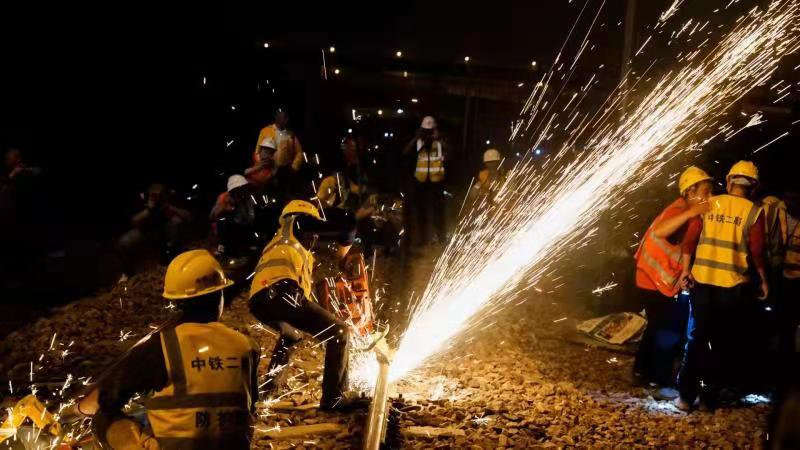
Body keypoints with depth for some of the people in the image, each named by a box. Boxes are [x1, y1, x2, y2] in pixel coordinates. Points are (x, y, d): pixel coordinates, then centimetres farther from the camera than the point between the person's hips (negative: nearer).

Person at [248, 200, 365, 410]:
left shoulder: (278, 241, 40)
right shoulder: (298, 223, 20)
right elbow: (347, 231, 15)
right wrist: (342, 252, 36)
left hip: (257, 301, 8)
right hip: (280, 293, -8)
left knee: (290, 334, 40)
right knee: (339, 332, -5)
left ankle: (271, 381, 39)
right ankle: (334, 397, -12)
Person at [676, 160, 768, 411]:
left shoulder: (709, 204, 2)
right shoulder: (754, 211, -6)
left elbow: (690, 239, 1)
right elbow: (756, 252, -8)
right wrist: (764, 280, 5)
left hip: (703, 281, 2)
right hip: (733, 286, -2)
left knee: (697, 338, 10)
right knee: (722, 343, 12)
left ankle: (686, 395, 7)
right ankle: (709, 395, 15)